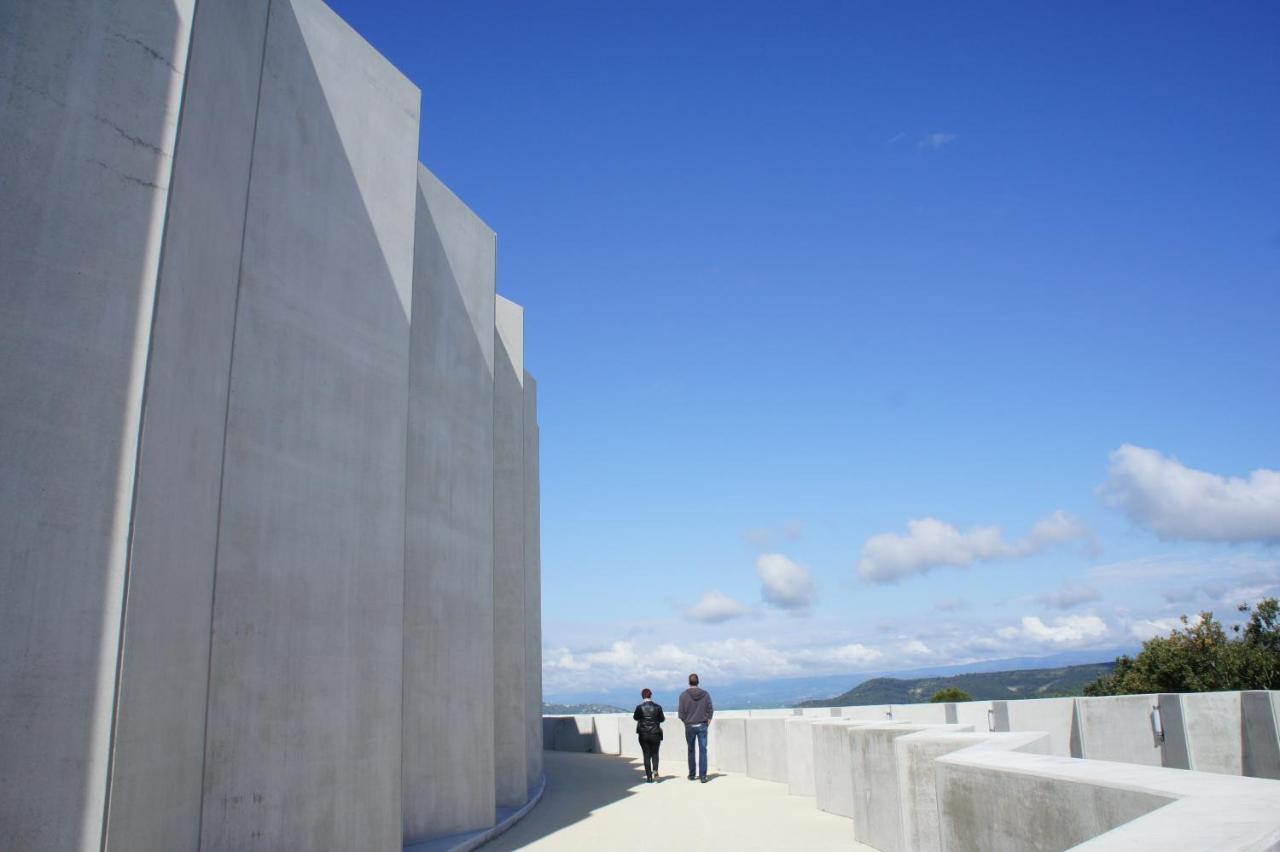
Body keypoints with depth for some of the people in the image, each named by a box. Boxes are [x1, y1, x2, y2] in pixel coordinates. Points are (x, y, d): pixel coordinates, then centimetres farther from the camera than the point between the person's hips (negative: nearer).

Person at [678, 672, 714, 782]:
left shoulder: (683, 695, -7)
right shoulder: (705, 694, -1)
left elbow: (681, 713, -6)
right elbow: (710, 710, -1)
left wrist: (686, 722, 10)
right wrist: (707, 723, 7)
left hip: (689, 726, 0)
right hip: (702, 726, 0)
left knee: (691, 751, 13)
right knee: (702, 751, 2)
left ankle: (692, 775, 20)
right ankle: (703, 776, -4)